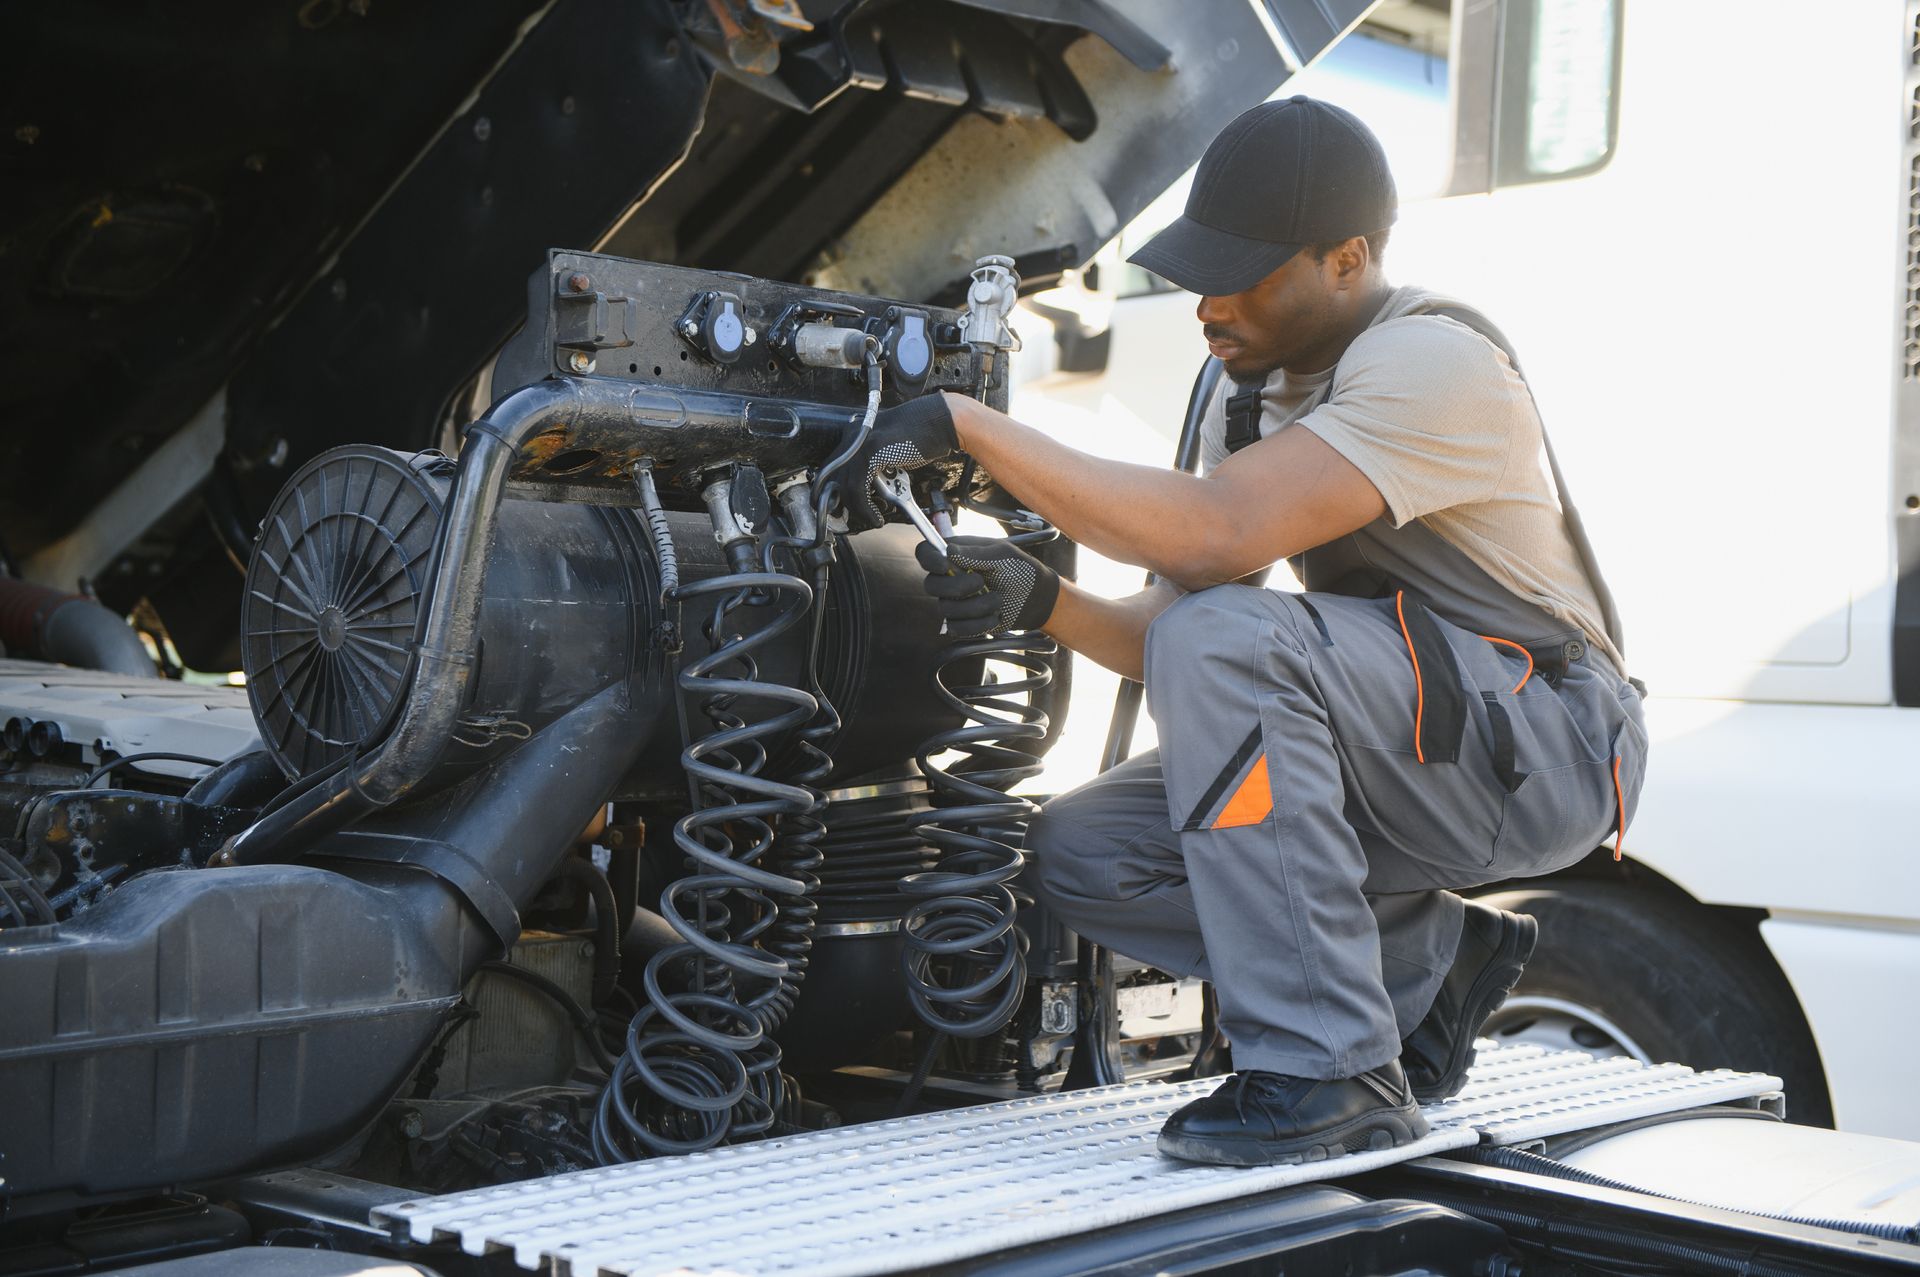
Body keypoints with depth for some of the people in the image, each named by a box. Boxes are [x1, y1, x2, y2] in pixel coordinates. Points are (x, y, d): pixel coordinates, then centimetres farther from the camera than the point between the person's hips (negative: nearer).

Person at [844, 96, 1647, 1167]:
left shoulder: (1433, 363, -20)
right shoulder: (1255, 395, 8)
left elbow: (1213, 533, -34)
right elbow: (1167, 637, 5)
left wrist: (968, 424, -30)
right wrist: (1042, 600, -15)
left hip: (1548, 739, -9)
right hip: (1414, 754, 9)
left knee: (1227, 634, -32)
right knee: (1079, 852, -6)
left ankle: (1333, 1074, -26)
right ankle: (1431, 961, 4)